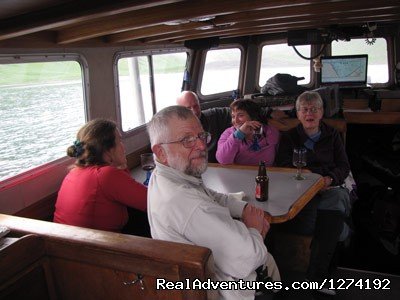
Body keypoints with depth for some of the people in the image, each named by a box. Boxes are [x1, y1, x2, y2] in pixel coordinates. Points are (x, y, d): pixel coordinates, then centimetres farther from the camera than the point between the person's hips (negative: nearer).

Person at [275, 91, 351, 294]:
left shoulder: (332, 135, 20)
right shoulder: (289, 137, 15)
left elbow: (344, 166, 14)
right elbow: (283, 168, 3)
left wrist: (330, 178, -10)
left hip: (330, 188, 2)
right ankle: (341, 231, -6)